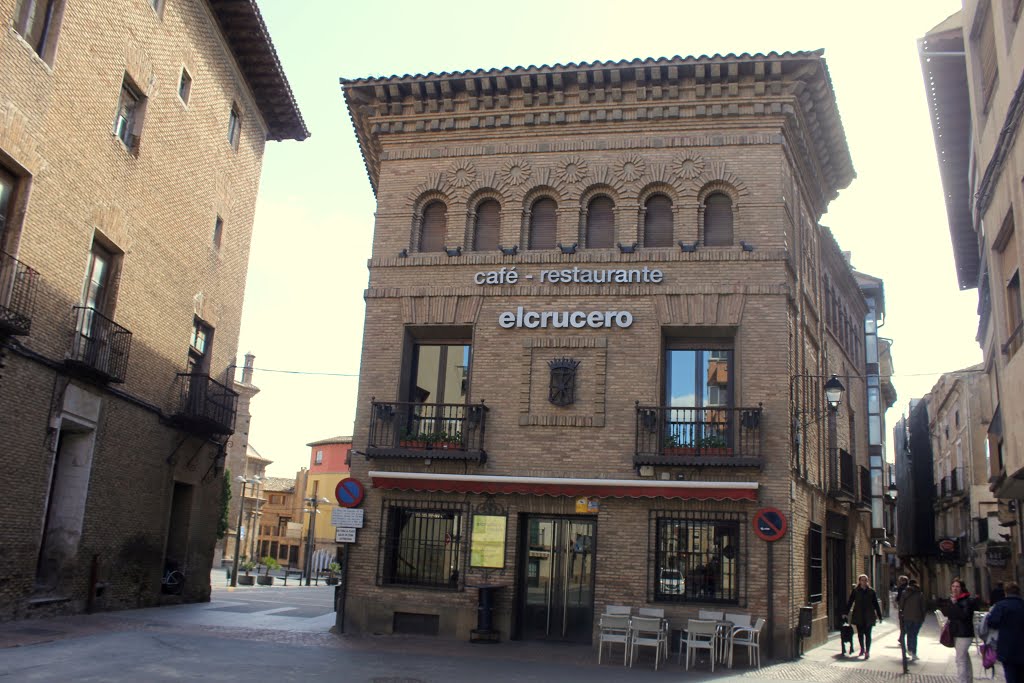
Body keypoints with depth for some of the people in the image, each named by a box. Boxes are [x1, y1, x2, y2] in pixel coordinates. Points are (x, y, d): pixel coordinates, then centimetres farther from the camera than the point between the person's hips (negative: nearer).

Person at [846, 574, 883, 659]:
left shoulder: (871, 591, 1)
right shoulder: (855, 591, 1)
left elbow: (876, 604, 7)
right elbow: (850, 602, 4)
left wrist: (879, 616, 6)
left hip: (869, 616, -1)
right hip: (858, 616, 1)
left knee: (867, 634, -4)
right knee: (860, 634, 10)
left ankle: (867, 652, 0)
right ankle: (862, 650, 27)